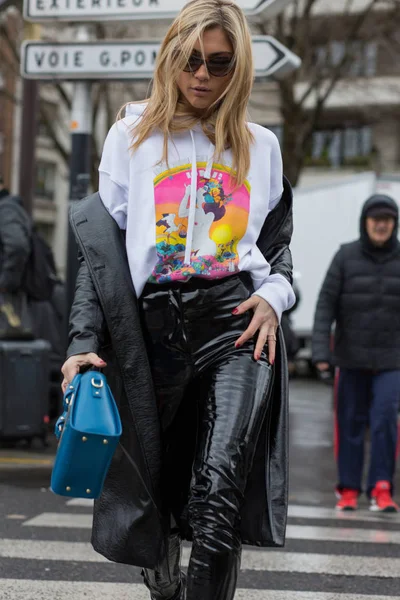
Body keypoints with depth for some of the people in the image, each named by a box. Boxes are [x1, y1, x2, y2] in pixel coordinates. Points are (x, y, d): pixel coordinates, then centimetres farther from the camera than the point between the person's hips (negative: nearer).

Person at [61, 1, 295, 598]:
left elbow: (279, 242, 23)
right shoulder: (132, 137, 11)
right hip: (154, 328, 1)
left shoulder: (261, 146, 15)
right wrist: (85, 343, -4)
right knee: (158, 494, 8)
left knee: (219, 492, -20)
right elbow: (100, 250, 7)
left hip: (239, 325, 0)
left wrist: (273, 294, 0)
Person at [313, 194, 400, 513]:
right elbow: (326, 303, -4)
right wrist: (321, 350, -13)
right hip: (352, 357, 0)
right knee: (351, 423, 5)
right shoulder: (346, 256, -2)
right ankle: (349, 490, 15)